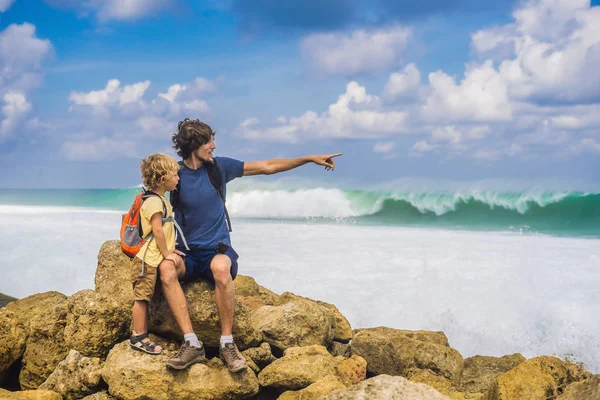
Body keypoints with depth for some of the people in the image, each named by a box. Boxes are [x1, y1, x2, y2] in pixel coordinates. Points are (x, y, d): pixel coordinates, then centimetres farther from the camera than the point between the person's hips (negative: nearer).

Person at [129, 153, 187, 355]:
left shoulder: (161, 200, 16)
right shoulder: (154, 201, -16)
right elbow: (157, 230, -20)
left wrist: (169, 250, 15)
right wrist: (166, 254, -14)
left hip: (155, 258, 10)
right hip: (148, 259, -10)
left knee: (144, 297, 13)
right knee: (142, 297, -3)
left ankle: (142, 336, 19)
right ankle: (138, 337, 2)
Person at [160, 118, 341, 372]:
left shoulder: (219, 167, 6)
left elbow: (267, 167, 9)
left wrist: (311, 159, 7)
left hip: (218, 249, 0)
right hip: (188, 255, 0)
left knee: (220, 267, -36)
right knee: (166, 268, -34)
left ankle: (227, 344, -27)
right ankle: (192, 344, -34)